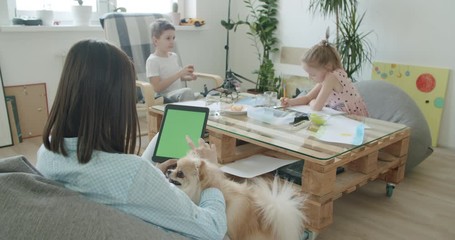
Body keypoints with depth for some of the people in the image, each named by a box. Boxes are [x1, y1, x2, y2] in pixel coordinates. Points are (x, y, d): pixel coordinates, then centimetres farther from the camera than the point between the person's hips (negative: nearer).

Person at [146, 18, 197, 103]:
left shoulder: (174, 56, 15)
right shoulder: (152, 60, -8)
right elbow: (157, 88, -19)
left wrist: (188, 77, 8)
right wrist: (180, 73, -22)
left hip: (180, 94, 8)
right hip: (165, 98, -8)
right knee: (187, 91, -35)